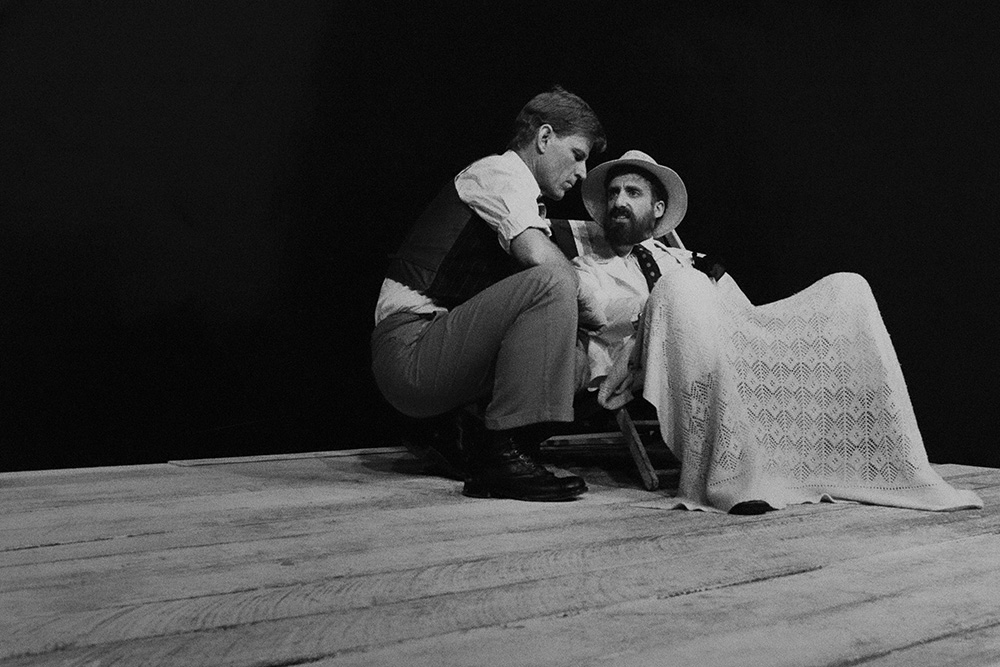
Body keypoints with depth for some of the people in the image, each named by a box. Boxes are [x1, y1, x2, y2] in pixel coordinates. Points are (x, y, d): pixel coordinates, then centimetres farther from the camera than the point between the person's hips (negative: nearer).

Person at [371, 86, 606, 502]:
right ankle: (501, 454, -24)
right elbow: (539, 256, -22)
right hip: (409, 348, -10)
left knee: (572, 360, 10)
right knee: (550, 283, -24)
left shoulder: (514, 187, 25)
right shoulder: (501, 172, -5)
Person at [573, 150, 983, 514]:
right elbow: (604, 311, -1)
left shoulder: (693, 263, 36)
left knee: (847, 289, -10)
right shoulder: (589, 270, 25)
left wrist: (714, 282, 0)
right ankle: (727, 470, -39)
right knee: (681, 286, -35)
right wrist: (676, 293, -8)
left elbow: (747, 319, 20)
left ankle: (895, 469, -22)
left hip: (736, 358, 4)